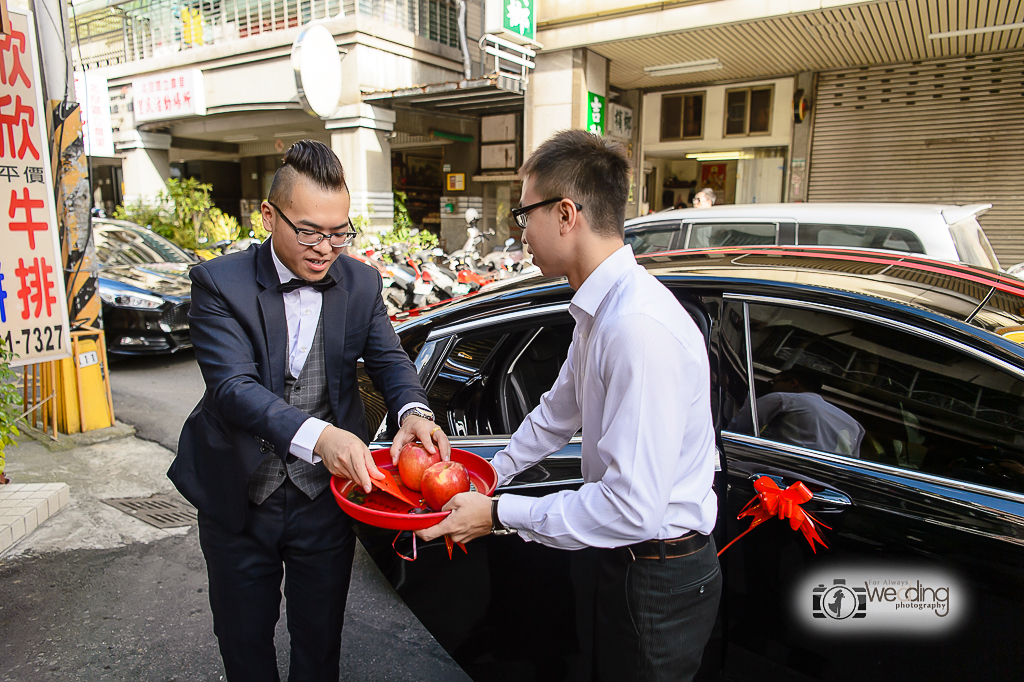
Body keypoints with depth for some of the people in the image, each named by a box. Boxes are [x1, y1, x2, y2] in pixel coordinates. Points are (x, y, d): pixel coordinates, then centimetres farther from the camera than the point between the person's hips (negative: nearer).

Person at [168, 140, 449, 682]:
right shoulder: (220, 283, -16)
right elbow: (233, 387, -27)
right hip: (238, 500, -1)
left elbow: (388, 359, -1)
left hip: (325, 496, 2)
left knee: (320, 638, 20)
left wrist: (412, 410, -25)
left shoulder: (361, 283, -5)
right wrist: (317, 434, -44)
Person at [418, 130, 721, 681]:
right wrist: (494, 472, 18)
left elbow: (634, 509, -32)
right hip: (625, 562, 9)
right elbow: (560, 411, 16)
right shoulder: (599, 311, 2)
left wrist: (499, 515, -23)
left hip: (660, 578, -9)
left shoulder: (639, 328, -32)